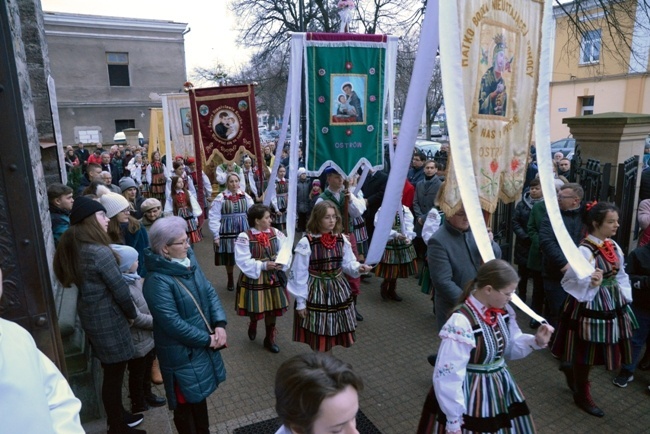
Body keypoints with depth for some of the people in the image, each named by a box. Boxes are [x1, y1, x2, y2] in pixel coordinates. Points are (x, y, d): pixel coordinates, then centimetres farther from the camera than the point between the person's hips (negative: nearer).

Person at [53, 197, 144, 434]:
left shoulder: (73, 248, 3)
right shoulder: (100, 252, -25)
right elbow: (120, 290, -20)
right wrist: (132, 314, -2)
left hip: (91, 316, 9)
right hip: (108, 319, -9)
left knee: (111, 372, 23)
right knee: (114, 374, 8)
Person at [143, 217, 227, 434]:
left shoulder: (189, 260, -2)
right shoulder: (157, 281, -26)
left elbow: (209, 292, 1)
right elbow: (173, 323, -26)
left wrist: (220, 324, -11)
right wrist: (207, 340, -17)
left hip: (203, 344, 8)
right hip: (182, 352, -7)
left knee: (200, 394, 26)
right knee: (186, 402, 14)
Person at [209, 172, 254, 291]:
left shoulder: (245, 196, 0)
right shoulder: (220, 198, -8)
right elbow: (214, 217, -6)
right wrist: (216, 235, -7)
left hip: (244, 231, 1)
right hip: (227, 232, -1)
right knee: (229, 257, 13)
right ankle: (230, 279, 36)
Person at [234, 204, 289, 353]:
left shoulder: (275, 233, -4)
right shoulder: (244, 237, -17)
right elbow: (243, 261, -19)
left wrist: (281, 263, -24)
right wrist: (263, 265, -25)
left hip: (273, 277, 4)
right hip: (254, 278, -4)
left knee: (272, 308, 13)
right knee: (256, 309, 9)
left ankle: (270, 338, 32)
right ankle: (253, 323, 48)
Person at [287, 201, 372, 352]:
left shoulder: (341, 239, -3)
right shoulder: (306, 242, -17)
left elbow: (347, 263, 4)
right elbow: (299, 274, -12)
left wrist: (358, 268, -19)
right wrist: (300, 301, -9)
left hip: (338, 291, 4)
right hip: (316, 292, -4)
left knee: (334, 332, 17)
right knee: (318, 335, 9)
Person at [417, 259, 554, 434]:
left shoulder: (503, 311, -6)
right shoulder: (461, 323, -29)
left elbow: (510, 347, 10)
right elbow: (449, 377, -24)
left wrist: (536, 341, -8)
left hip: (501, 388, 7)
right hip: (472, 395, -7)